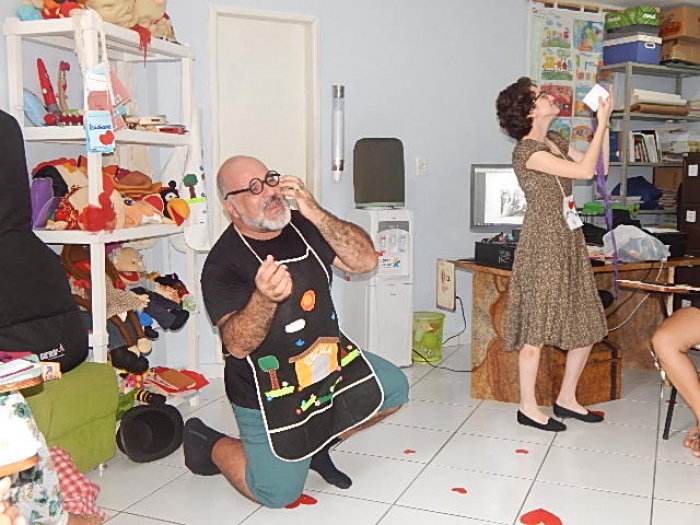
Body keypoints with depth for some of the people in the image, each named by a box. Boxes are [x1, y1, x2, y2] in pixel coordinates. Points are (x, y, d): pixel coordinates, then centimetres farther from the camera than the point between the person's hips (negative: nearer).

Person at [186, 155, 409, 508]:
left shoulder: (304, 227, -3)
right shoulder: (223, 262, -20)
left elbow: (365, 260, -12)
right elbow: (237, 345, -27)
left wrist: (316, 214, -24)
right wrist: (264, 297, -47)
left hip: (330, 360, 6)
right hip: (268, 392, -6)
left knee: (393, 389, 4)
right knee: (278, 494, -1)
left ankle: (318, 444, 21)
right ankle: (207, 443, 24)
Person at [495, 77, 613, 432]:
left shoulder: (555, 141, 14)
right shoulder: (526, 150, -14)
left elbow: (599, 169, 15)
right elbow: (585, 171, -19)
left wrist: (603, 125, 10)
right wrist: (602, 123, -11)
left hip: (569, 239, 9)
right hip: (543, 241, -9)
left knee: (586, 325, 10)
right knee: (538, 327, -2)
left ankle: (567, 399, 23)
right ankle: (528, 408, 9)